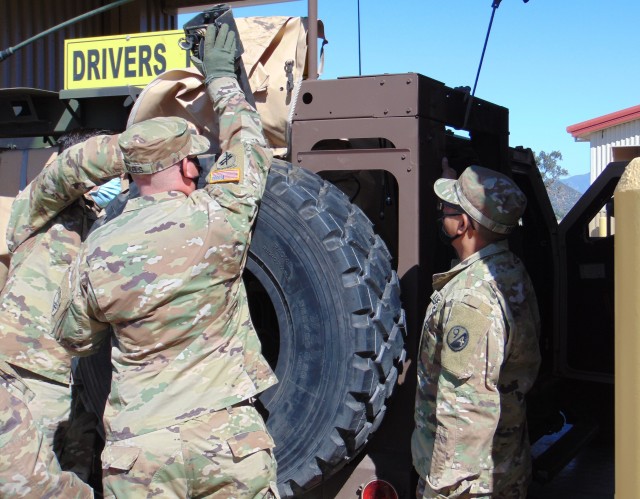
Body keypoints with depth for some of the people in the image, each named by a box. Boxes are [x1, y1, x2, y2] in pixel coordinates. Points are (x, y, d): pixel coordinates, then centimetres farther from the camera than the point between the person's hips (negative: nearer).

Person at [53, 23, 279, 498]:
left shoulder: (97, 250, -4)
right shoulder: (216, 220, -11)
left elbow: (75, 339, 12)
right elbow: (247, 146, 9)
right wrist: (221, 73, 24)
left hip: (140, 448, 2)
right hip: (227, 437, -1)